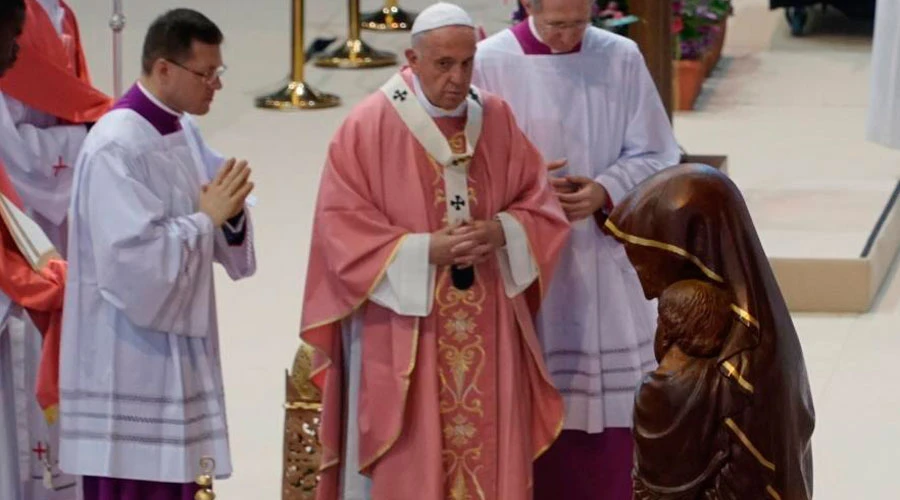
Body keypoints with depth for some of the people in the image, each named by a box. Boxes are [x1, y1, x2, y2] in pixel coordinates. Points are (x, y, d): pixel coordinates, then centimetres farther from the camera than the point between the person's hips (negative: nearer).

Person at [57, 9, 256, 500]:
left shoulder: (184, 132, 10)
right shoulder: (116, 147, -18)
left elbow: (218, 243, 14)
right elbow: (134, 261, -25)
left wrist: (230, 216, -7)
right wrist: (206, 218, -16)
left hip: (177, 353, 9)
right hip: (129, 364, -9)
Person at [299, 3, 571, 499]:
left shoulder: (497, 119, 5)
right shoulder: (368, 126, -8)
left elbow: (540, 204, 10)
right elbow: (341, 229, -10)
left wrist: (501, 233, -12)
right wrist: (425, 251, -19)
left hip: (487, 330, 4)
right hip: (401, 336, -4)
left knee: (488, 454, 5)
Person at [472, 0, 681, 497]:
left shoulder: (621, 59, -1)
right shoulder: (490, 63, -8)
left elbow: (656, 155, 2)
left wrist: (606, 191, -14)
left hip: (604, 267, 2)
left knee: (606, 409, 6)